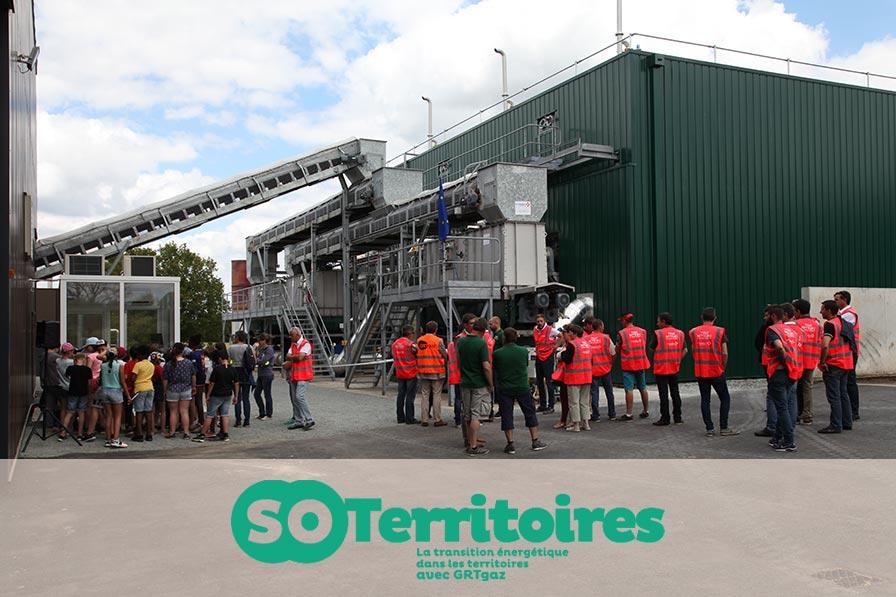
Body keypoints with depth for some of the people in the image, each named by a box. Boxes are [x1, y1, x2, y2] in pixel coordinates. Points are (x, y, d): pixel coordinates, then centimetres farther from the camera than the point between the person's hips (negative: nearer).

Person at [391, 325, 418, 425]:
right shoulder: (411, 344, -14)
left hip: (399, 374, 7)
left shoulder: (394, 344, 8)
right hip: (411, 373, -7)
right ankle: (409, 419, -2)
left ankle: (400, 417, 15)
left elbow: (393, 356, 14)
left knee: (401, 395, 12)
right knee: (410, 396, -3)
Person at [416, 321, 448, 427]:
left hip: (423, 372, 4)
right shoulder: (438, 341, -9)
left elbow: (418, 354, 7)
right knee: (437, 395, 2)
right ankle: (437, 420, 3)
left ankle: (424, 419, 10)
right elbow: (445, 355, -4)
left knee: (424, 395, 9)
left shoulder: (419, 341, 3)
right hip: (436, 372, -4)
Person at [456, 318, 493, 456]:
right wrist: (491, 384, -9)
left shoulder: (460, 342, 4)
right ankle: (473, 447, -2)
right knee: (476, 415, -3)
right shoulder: (481, 343, -16)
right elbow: (486, 367, -19)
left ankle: (470, 441, 25)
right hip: (479, 384, -6)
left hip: (465, 382, 6)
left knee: (467, 414, 15)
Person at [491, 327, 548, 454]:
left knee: (507, 416, 5)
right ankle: (535, 441, 14)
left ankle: (510, 444, 5)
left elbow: (495, 369, 2)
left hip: (504, 389, -1)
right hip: (522, 387, 1)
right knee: (530, 413, 11)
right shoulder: (524, 351, -3)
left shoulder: (497, 354, -9)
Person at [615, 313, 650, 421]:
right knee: (643, 388, 15)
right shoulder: (642, 331, 6)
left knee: (629, 389, -4)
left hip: (628, 364, -5)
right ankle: (645, 411, 24)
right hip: (641, 363, 5)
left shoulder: (621, 333, -8)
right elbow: (644, 347, 11)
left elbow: (617, 350, -2)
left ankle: (629, 414, -4)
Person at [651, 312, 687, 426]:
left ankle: (665, 418, 2)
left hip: (661, 369, -5)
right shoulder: (680, 333, 4)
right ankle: (677, 417, 18)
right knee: (675, 393, 13)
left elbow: (652, 349, -5)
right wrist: (677, 360, 10)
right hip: (675, 368, 5)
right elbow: (685, 350, 7)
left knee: (664, 394, -1)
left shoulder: (658, 333, -12)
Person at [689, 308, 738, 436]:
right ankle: (723, 428, 8)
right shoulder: (720, 331, -6)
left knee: (705, 400, 8)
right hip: (716, 372, -3)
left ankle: (709, 429, 7)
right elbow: (725, 353, -7)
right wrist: (723, 367, 8)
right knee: (725, 398, 10)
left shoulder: (693, 332, 2)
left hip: (700, 372, 3)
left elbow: (692, 352, 7)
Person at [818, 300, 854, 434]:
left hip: (833, 365, -9)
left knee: (834, 396, -5)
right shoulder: (842, 321, 11)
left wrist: (822, 362, -17)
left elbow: (825, 345, -29)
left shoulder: (829, 324, -16)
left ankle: (836, 425, -4)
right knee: (843, 394, 15)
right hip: (845, 363, 9)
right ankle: (847, 422, 21)